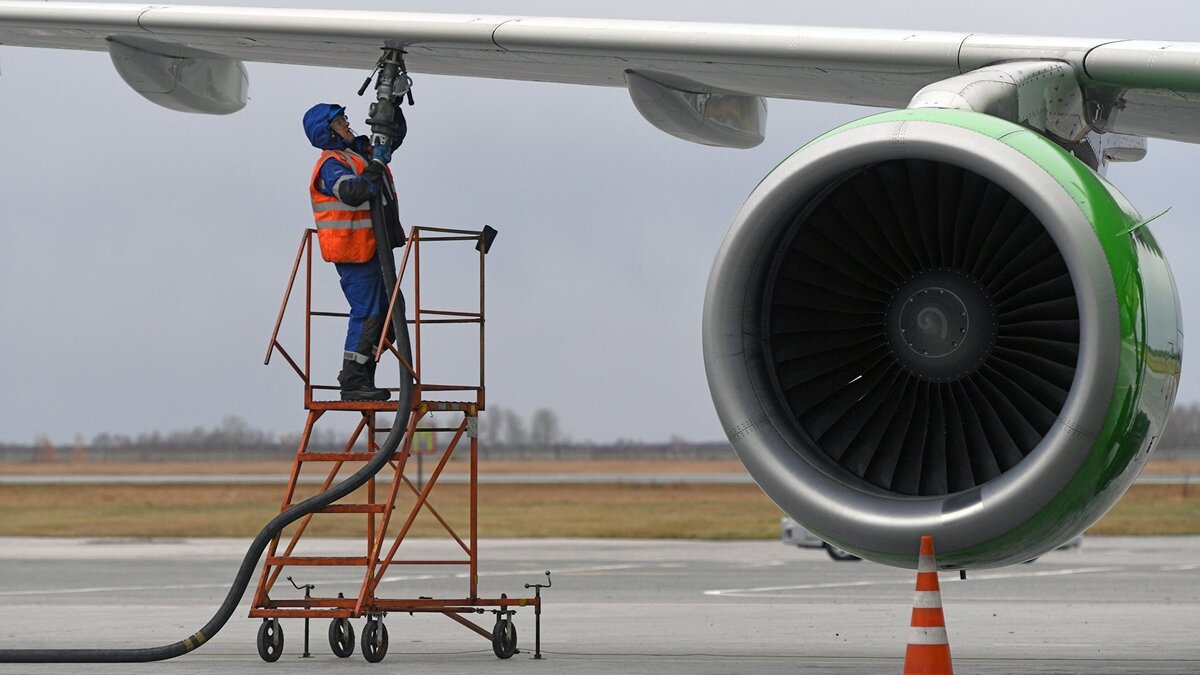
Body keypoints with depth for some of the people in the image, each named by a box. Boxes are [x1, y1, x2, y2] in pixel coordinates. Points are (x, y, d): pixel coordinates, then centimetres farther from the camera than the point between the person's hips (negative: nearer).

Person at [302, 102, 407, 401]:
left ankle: (362, 381, 14)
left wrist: (392, 105, 10)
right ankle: (353, 383, -8)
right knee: (367, 314, -11)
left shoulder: (361, 150, 14)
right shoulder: (331, 164, -13)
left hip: (375, 249, 10)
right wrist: (377, 165, -26)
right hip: (354, 252, -10)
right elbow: (351, 192, -32)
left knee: (387, 313, 11)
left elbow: (396, 135, 26)